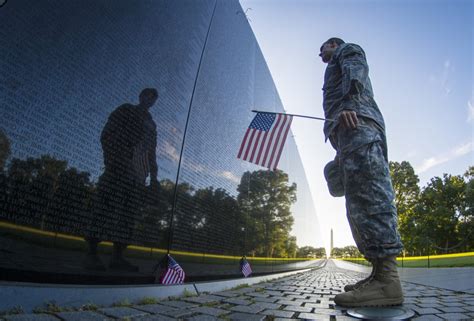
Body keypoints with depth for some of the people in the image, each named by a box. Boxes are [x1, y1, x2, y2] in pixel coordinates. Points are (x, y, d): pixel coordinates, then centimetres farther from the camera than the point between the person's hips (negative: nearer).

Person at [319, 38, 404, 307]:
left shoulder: (348, 49, 22)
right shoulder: (339, 67, 43)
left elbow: (356, 72, -2)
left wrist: (349, 103, -21)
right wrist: (342, 152, 26)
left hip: (357, 121, -9)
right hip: (348, 128, 9)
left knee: (367, 194, -22)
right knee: (358, 203, -2)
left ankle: (388, 280, -28)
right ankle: (380, 275, -5)